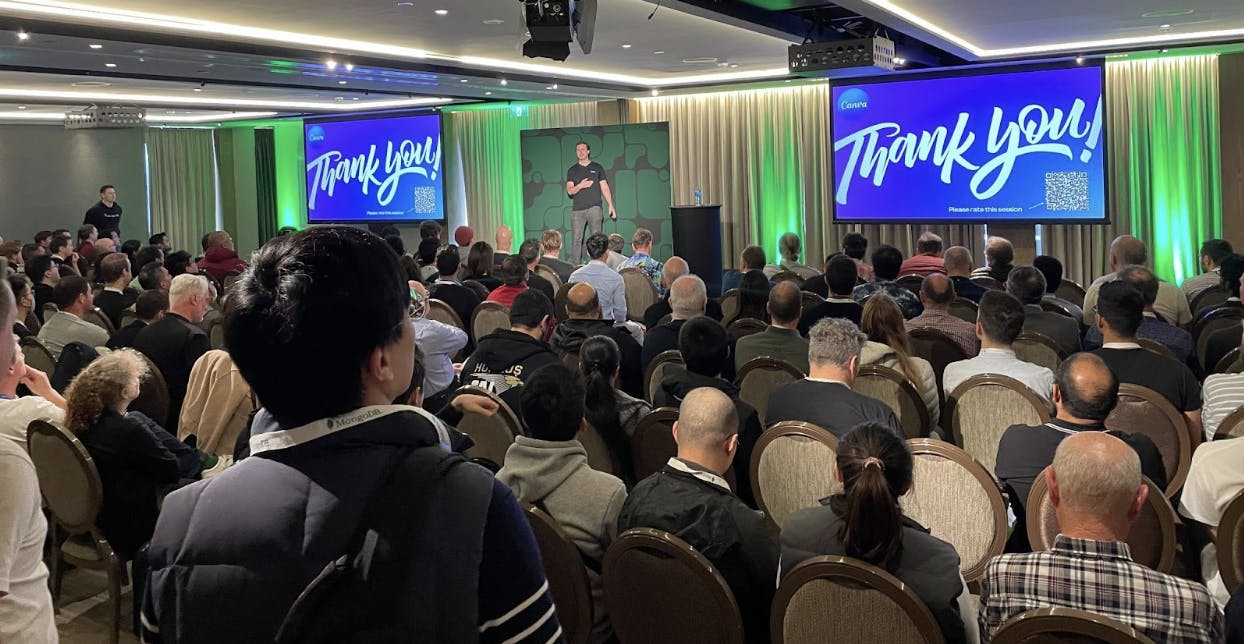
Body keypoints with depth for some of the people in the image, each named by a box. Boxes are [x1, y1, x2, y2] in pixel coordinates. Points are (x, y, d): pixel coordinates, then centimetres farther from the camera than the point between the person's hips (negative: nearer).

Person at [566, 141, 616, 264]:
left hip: (594, 208, -1)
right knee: (576, 239, -2)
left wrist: (611, 205, 3)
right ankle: (574, 266, 1)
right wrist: (580, 186, -16)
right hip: (577, 210, 1)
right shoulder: (572, 170, 12)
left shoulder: (597, 167, 11)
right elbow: (569, 191, 5)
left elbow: (604, 187, 11)